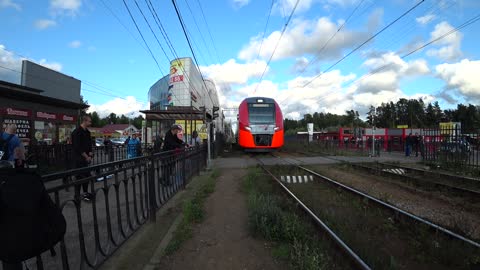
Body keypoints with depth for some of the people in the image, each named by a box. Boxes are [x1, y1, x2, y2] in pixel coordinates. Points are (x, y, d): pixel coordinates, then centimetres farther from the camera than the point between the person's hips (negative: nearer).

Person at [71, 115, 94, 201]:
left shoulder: (87, 132, 12)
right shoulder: (77, 132, -13)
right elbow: (77, 147, -18)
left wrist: (90, 153, 0)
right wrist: (86, 156, -16)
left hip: (86, 157, 8)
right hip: (79, 158, -8)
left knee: (86, 175, 10)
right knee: (80, 176, -3)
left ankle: (85, 193, 17)